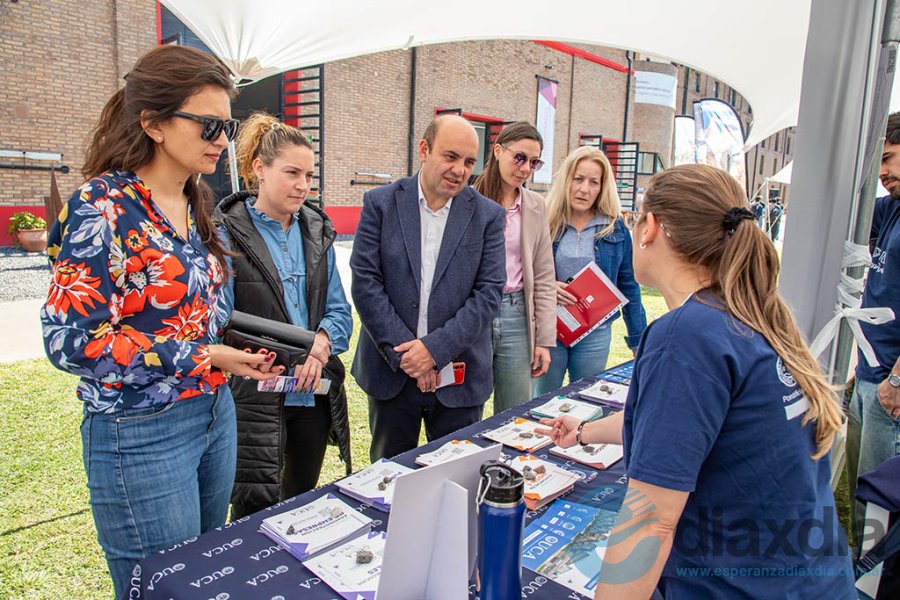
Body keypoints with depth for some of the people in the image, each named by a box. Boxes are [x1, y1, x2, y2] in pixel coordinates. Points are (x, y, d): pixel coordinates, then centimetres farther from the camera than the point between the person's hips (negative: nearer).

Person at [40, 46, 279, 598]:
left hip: (214, 412, 7)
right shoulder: (103, 207, -16)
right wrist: (204, 357, -19)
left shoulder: (195, 205, 5)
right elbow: (71, 340, -20)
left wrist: (246, 344, -2)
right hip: (143, 432, -7)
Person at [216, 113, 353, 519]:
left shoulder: (316, 229, 9)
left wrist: (321, 342, -14)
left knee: (303, 503, 21)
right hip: (254, 397, -5)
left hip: (315, 392, 6)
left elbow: (339, 309, 7)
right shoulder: (226, 232, -8)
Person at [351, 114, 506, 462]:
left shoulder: (488, 216, -1)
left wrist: (435, 348, -15)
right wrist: (403, 352, -13)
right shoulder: (381, 203, -2)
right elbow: (365, 282, -7)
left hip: (459, 378, 0)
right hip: (391, 372, 0)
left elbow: (489, 293, -6)